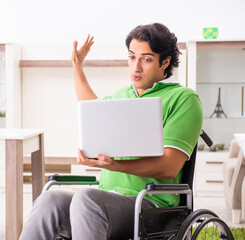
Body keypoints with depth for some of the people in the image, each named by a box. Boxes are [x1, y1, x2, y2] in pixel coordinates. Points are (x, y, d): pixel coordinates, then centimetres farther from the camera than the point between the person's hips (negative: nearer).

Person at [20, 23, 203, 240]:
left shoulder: (183, 98, 0)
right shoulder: (122, 94, 23)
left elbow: (169, 167, -11)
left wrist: (113, 165, -24)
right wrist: (77, 65, 48)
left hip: (150, 204, -6)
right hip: (107, 198, 6)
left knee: (87, 198, -37)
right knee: (49, 201, -26)